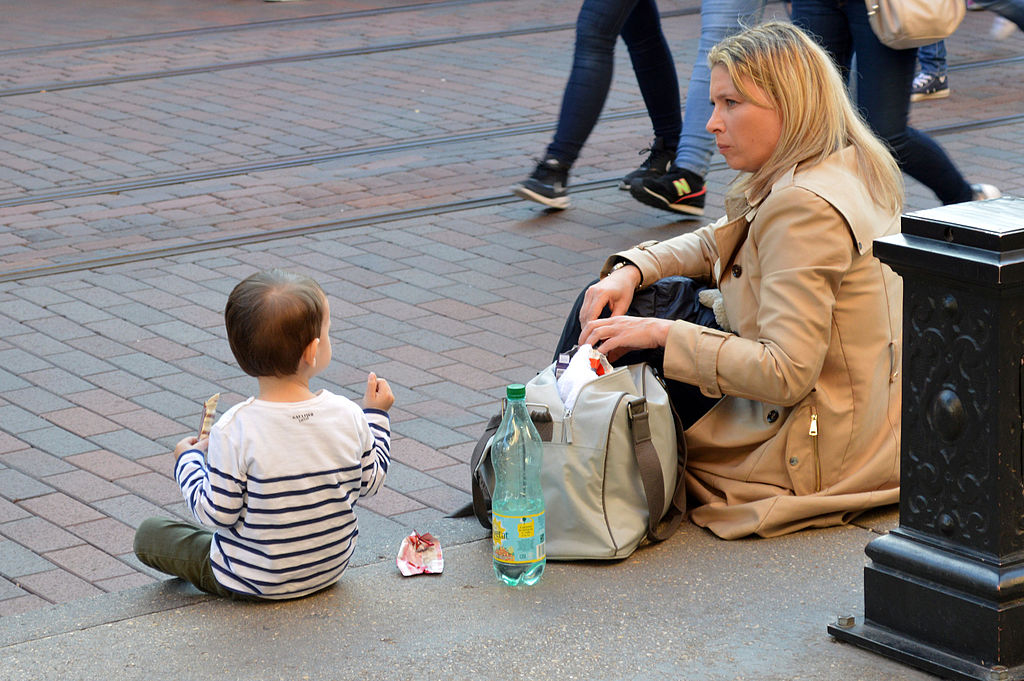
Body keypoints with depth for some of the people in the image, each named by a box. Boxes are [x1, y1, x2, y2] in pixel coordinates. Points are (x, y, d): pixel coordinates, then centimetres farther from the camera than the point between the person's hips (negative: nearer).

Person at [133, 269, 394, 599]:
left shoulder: (235, 430, -28)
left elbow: (218, 513, -20)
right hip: (330, 569, 5)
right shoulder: (348, 416, -17)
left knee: (149, 533, 12)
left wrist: (189, 460, -3)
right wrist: (376, 414, 12)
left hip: (253, 581, -5)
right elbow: (370, 482, -1)